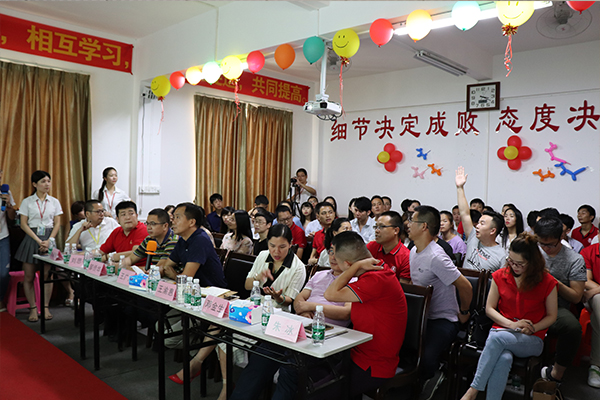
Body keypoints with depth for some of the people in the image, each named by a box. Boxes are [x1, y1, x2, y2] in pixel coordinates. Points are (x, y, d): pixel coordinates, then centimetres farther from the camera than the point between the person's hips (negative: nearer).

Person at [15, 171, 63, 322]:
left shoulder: (54, 202, 7)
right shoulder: (27, 202, 2)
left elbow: (57, 224, 5)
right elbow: (24, 224, -2)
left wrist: (49, 241, -9)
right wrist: (38, 240, -12)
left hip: (49, 238, 1)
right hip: (32, 238, -1)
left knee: (47, 275, 2)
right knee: (29, 276, 0)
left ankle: (45, 307, 11)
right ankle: (33, 308, 10)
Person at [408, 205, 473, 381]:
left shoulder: (436, 257, -22)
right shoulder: (413, 252, 9)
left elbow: (465, 286, -20)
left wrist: (464, 313, -6)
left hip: (442, 320, -8)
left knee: (426, 355, -32)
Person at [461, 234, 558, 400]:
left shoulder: (547, 282, -1)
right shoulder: (500, 276, 5)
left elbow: (551, 316, 6)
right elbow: (489, 308, 6)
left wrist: (531, 329, -11)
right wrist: (512, 325, -9)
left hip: (532, 340, -1)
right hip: (502, 329, 2)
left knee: (497, 337, -35)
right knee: (504, 358, -36)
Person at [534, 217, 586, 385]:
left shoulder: (575, 260, 2)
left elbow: (576, 297, 1)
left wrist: (555, 282, -12)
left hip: (556, 309, -1)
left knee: (572, 326, -37)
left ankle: (556, 373, -12)